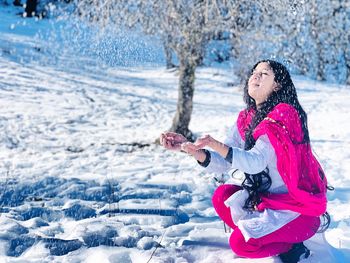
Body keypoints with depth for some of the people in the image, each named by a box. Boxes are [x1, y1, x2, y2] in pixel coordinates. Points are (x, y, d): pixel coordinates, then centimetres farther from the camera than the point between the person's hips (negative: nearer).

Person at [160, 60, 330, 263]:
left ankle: (293, 246, 4)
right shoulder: (246, 120, 3)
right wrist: (189, 148, -20)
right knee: (222, 196, -4)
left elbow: (255, 162, -32)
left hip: (299, 207, -8)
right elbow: (223, 163, -5)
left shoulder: (284, 117, -20)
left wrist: (217, 145, -44)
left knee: (241, 243, -19)